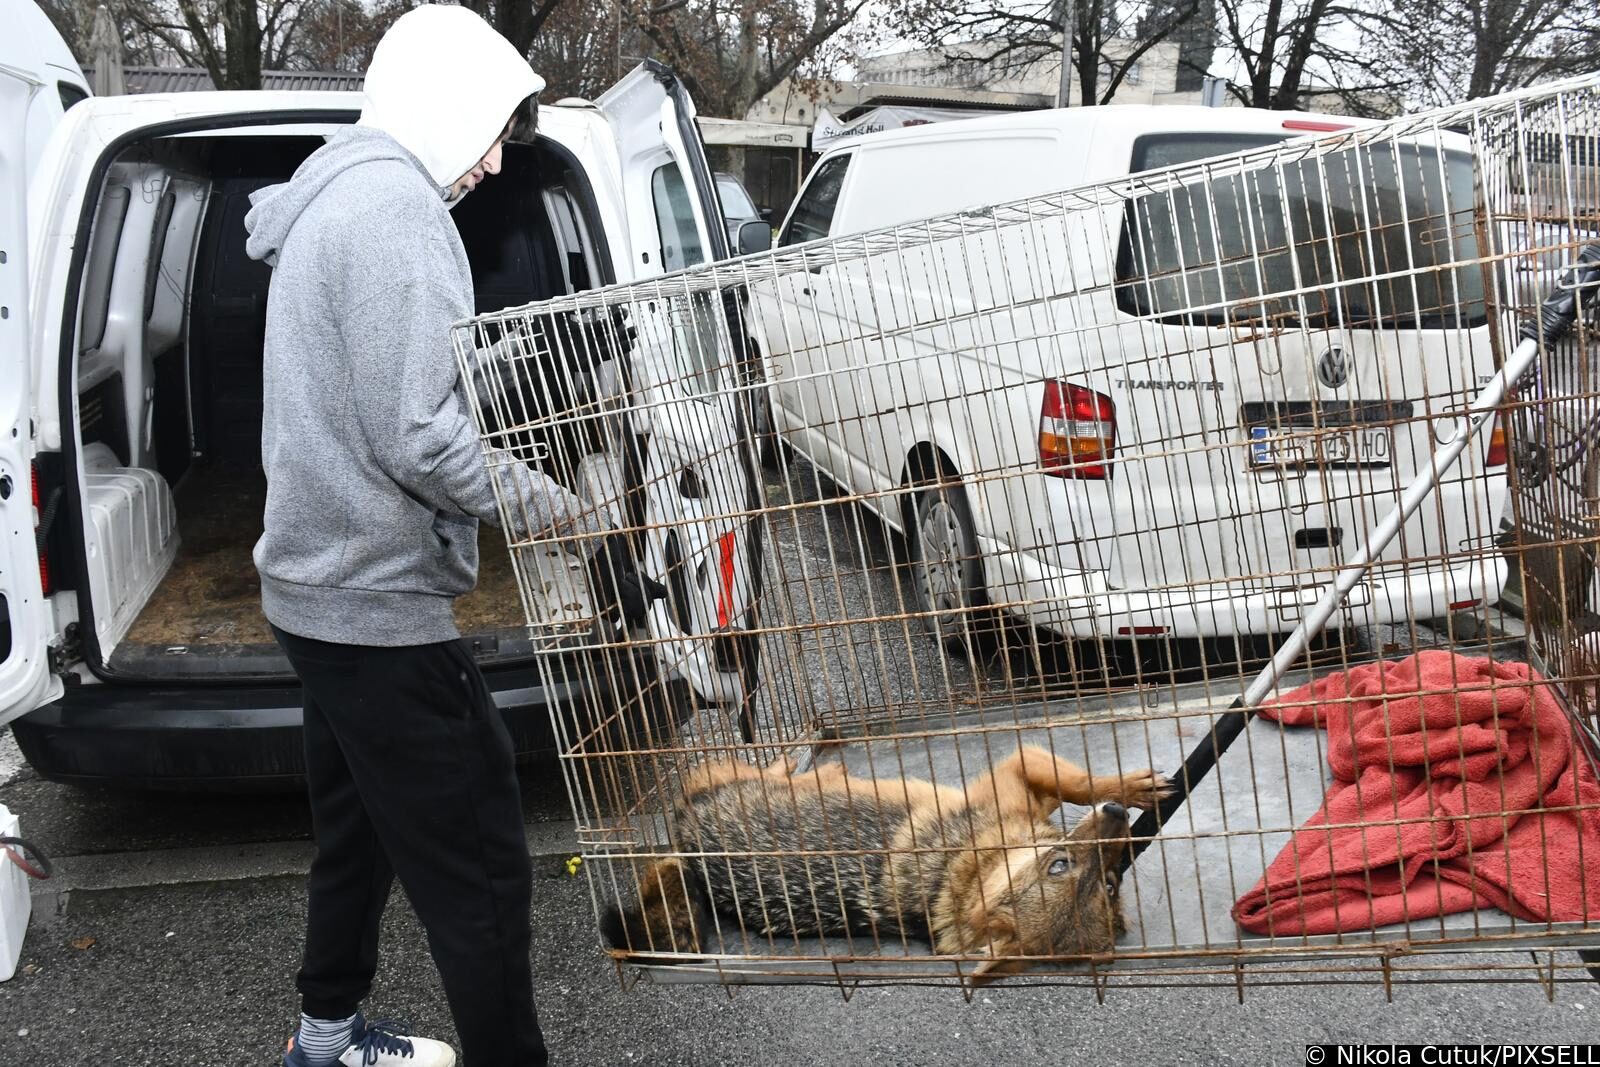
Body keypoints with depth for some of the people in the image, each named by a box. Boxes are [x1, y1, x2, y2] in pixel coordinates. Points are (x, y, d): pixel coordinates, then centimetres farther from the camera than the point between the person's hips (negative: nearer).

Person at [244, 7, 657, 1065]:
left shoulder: (329, 200, 15)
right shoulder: (394, 203, -17)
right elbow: (419, 439, -25)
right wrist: (569, 515, -16)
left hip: (322, 590, 11)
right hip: (380, 603, -11)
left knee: (360, 837, 24)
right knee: (480, 877, -4)